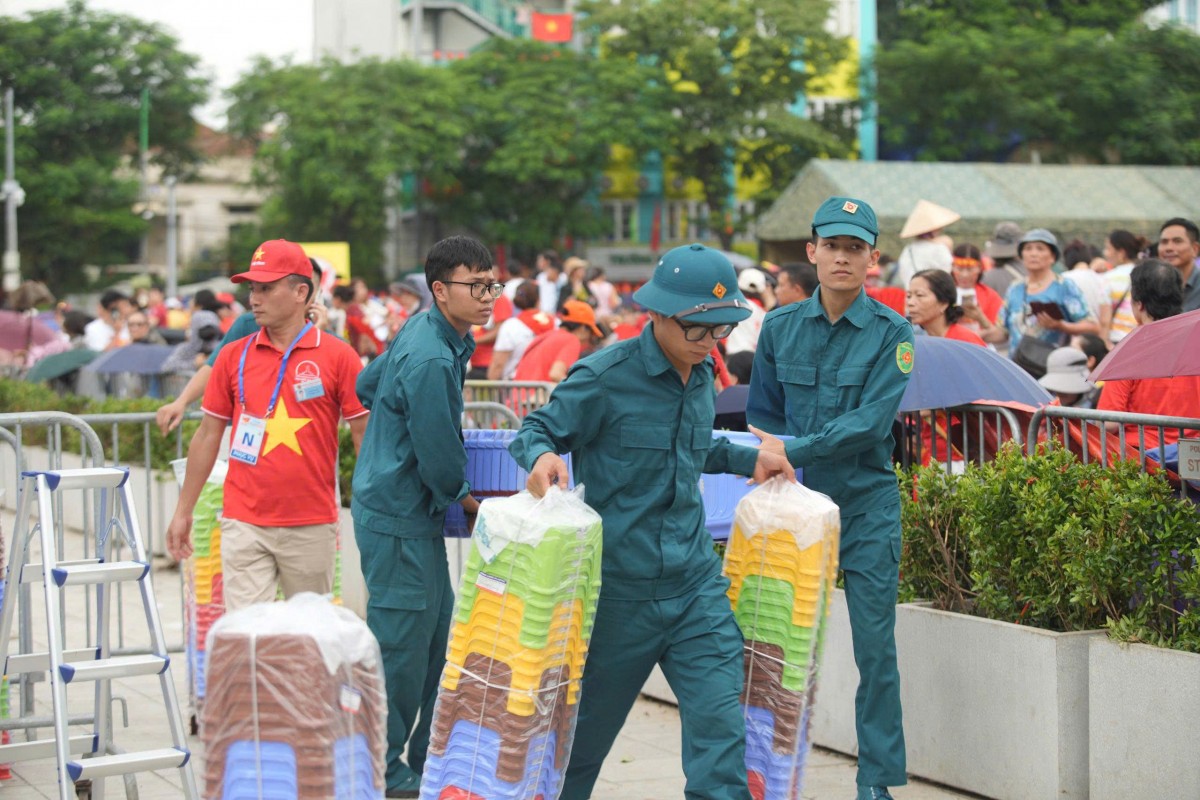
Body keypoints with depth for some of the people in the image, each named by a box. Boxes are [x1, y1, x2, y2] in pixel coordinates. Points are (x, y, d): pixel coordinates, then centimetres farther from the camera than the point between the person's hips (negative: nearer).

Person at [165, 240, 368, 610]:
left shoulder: (337, 356, -1)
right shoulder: (234, 356, 6)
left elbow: (364, 435, 0)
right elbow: (208, 434, 12)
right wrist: (183, 511, 12)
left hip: (311, 525, -1)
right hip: (244, 524, 1)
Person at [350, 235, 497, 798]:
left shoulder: (422, 331, 8)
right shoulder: (431, 359, -24)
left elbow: (367, 386, 23)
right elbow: (440, 461, -20)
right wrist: (471, 506, -3)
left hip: (415, 518, 10)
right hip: (400, 521, -10)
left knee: (439, 640, 15)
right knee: (401, 647, -2)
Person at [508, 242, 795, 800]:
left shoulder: (701, 375, 8)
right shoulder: (605, 376, -14)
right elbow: (536, 430, -10)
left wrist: (748, 459, 14)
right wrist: (542, 456, -31)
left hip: (695, 582, 5)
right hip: (618, 586, -5)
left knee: (720, 720, -5)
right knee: (587, 727, 12)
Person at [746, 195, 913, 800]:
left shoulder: (892, 332, -5)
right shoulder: (780, 328, 6)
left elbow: (869, 423, -14)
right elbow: (761, 416, 13)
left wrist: (792, 452, -19)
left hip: (867, 506, -2)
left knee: (876, 649, -1)